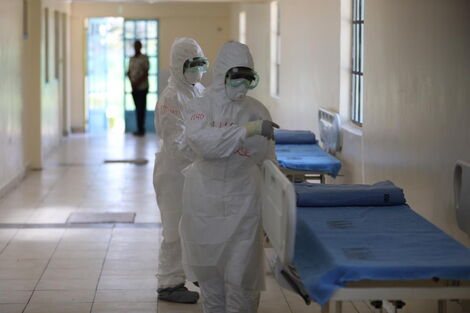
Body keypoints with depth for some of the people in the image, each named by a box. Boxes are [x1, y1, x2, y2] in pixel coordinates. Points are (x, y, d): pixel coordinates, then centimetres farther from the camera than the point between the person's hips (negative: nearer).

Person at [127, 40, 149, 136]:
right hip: (134, 88, 6)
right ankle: (140, 129, 9)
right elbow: (129, 72, 14)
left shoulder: (144, 58, -3)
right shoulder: (131, 59, 15)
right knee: (137, 108, 6)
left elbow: (146, 73, -10)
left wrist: (137, 82, -15)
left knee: (141, 108, -6)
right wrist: (131, 82, -4)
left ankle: (141, 129, -6)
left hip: (142, 87, -5)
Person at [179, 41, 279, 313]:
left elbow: (267, 162, 12)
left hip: (243, 203, 0)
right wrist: (247, 130, -30)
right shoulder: (200, 107, -2)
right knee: (209, 271, 13)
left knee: (240, 275, -3)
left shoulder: (257, 110, 4)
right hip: (206, 204, 0)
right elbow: (202, 140, -24)